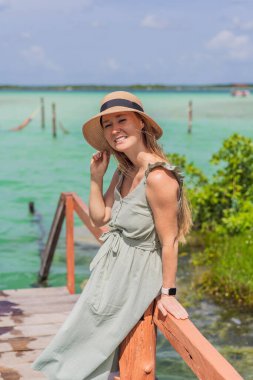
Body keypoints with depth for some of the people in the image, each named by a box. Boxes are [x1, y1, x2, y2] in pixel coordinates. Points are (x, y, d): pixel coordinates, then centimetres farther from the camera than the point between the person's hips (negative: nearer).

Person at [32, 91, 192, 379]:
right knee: (86, 335, 22)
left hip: (135, 276, -8)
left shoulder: (159, 177, -29)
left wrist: (167, 293, -16)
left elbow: (169, 242, -23)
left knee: (90, 341, 10)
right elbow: (100, 218, 7)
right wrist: (96, 178, -5)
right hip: (113, 268, 8)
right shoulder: (123, 171, -1)